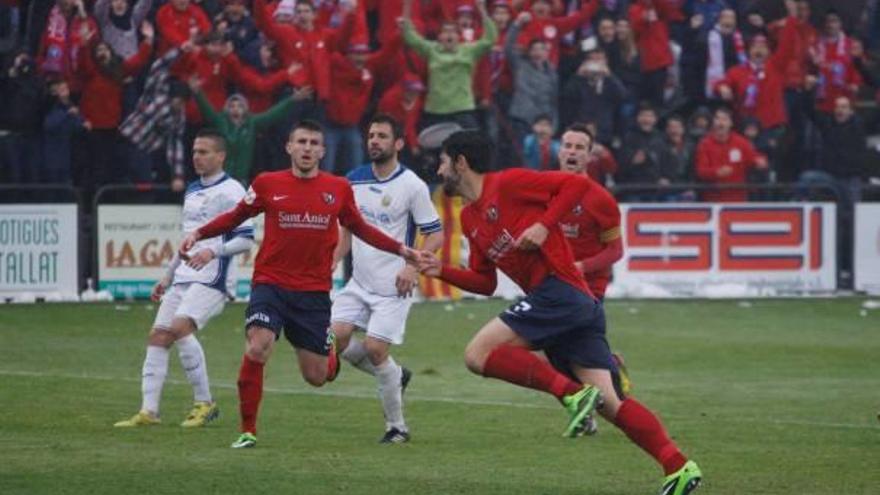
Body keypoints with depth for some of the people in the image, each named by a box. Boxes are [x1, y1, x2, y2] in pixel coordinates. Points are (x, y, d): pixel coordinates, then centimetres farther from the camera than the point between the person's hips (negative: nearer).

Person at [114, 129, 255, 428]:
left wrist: (212, 251, -26)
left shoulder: (230, 191, -7)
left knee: (180, 328, -25)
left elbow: (246, 239, -13)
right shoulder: (192, 191, 20)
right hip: (182, 280, 9)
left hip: (210, 280, -9)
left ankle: (205, 404, -15)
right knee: (157, 337, 0)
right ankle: (149, 411, 1)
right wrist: (167, 277, 28)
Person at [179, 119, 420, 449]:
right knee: (258, 348, -24)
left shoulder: (339, 189, 3)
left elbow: (358, 228, 19)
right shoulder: (268, 184, -1)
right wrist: (199, 234, 0)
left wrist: (401, 250, 13)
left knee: (316, 377, 6)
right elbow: (235, 217, 12)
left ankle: (332, 356, 46)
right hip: (270, 284, -1)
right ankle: (247, 431, -10)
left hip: (314, 292, 1)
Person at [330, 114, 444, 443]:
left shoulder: (412, 186, -9)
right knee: (337, 336, -9)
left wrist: (413, 266, -21)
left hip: (392, 286, -6)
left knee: (375, 348, -13)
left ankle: (397, 427, 3)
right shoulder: (354, 180, 7)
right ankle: (395, 376, 16)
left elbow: (435, 235, -7)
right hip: (359, 281, 6)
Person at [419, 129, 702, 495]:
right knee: (610, 405, -1)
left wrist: (544, 225, -13)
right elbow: (484, 282, 26)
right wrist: (441, 271, 13)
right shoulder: (469, 219, 23)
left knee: (478, 354, -14)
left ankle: (573, 394, -19)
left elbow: (579, 184, -5)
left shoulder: (507, 183, -2)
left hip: (559, 290, -9)